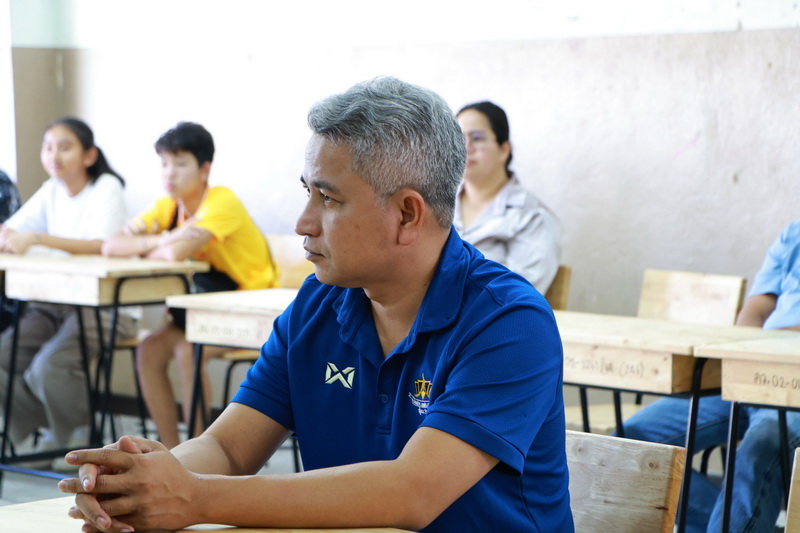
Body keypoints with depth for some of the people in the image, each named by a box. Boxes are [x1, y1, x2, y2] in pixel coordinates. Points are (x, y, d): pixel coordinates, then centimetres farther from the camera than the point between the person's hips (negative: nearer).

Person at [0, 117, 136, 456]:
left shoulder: (107, 187, -7)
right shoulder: (51, 191, 12)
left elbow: (103, 245, -24)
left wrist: (37, 239, -34)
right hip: (53, 305, 7)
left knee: (50, 365, -28)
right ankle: (48, 427, 6)